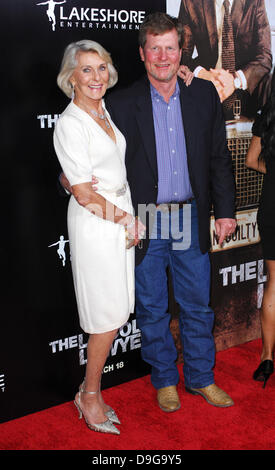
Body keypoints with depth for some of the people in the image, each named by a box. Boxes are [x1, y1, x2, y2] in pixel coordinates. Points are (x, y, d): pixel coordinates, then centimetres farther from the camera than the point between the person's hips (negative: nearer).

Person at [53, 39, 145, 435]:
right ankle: (89, 396, 21)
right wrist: (126, 219, -9)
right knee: (109, 315, 1)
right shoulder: (69, 124, -15)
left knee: (115, 311, 12)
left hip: (121, 218, 8)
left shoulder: (105, 112, 11)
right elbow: (85, 194, -18)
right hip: (94, 224, -8)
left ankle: (92, 391, 27)